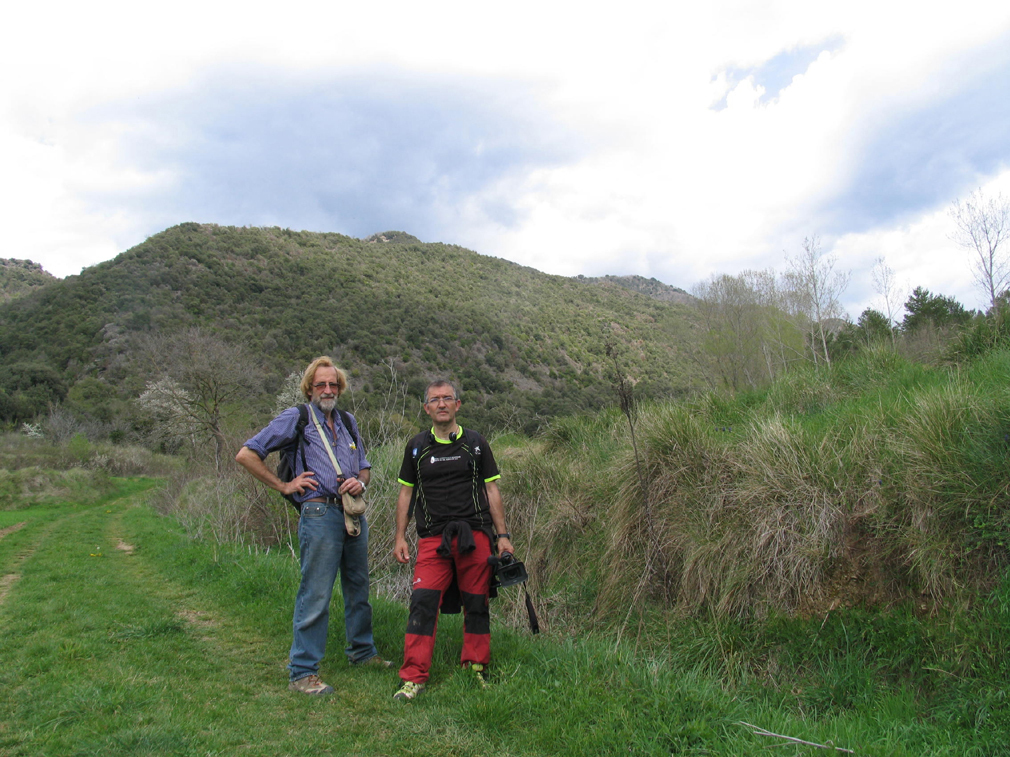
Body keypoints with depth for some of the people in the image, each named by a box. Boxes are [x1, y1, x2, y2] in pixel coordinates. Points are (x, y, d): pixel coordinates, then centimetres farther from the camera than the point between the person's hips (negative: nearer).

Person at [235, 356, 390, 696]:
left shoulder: (347, 421, 16)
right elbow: (246, 455, -3)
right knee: (315, 595, -4)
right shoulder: (295, 419, -1)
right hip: (320, 512, -6)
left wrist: (360, 482, 0)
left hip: (354, 512, 7)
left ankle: (362, 651, 33)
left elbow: (364, 466, 23)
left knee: (358, 588, 17)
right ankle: (302, 672, 7)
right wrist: (284, 486, -6)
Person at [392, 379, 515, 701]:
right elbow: (406, 493, 13)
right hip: (432, 539, 0)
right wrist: (400, 537, 6)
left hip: (474, 535, 0)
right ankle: (413, 678, -1)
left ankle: (476, 667, 23)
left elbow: (492, 490, 8)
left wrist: (502, 535, 2)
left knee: (476, 604, 6)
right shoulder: (417, 446, 9)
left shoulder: (476, 444, 6)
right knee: (423, 603, -9)